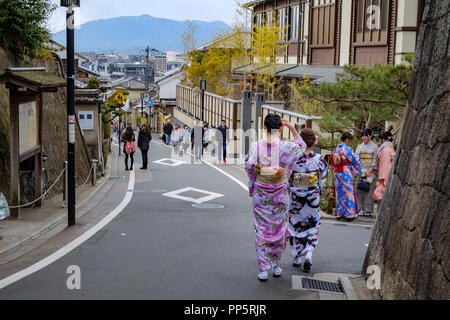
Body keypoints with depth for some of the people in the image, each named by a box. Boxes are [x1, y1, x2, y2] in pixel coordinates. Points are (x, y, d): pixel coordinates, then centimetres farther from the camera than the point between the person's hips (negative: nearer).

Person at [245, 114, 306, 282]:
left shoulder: (256, 146, -11)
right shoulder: (286, 146, -11)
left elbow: (249, 167, -10)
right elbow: (301, 146, 9)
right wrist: (293, 129, 17)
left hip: (260, 193, 0)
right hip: (280, 194, 0)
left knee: (261, 229, 7)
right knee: (279, 228, 16)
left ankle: (263, 269, 5)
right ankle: (275, 265, 26)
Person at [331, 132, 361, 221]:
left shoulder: (336, 149, 6)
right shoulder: (348, 149, -14)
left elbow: (333, 161, 13)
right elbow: (354, 160, -6)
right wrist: (357, 155, 14)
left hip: (337, 173, 6)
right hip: (345, 173, -6)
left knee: (339, 192, 13)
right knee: (348, 192, 1)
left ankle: (339, 213, 18)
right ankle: (349, 214, 5)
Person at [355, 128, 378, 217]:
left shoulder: (374, 146, 2)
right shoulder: (359, 146, 14)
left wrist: (369, 171, -11)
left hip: (370, 172, -4)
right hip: (360, 171, 4)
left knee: (369, 191, -5)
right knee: (359, 191, 2)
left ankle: (368, 210, 1)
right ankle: (361, 209, 9)